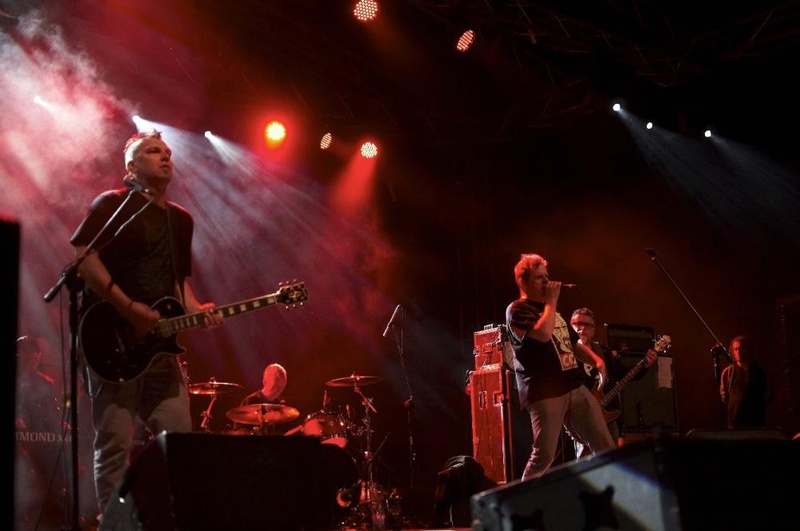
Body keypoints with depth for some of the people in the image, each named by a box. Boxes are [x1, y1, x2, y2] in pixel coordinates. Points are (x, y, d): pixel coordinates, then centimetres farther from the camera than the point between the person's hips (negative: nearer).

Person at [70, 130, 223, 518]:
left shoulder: (181, 219, 20)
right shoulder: (113, 204, -1)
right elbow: (84, 257, -12)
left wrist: (194, 308, 3)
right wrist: (129, 308, -18)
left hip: (158, 342, 7)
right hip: (112, 338, -7)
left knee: (178, 439, 1)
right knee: (115, 442, -8)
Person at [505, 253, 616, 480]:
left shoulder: (552, 309, 22)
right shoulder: (517, 310, -5)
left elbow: (574, 343, 28)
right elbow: (543, 334, -24)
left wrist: (596, 361, 8)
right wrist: (551, 302, -10)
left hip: (575, 387, 8)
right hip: (544, 393, -8)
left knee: (605, 447, 3)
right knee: (544, 457, -9)